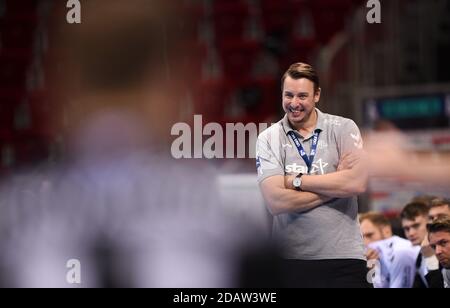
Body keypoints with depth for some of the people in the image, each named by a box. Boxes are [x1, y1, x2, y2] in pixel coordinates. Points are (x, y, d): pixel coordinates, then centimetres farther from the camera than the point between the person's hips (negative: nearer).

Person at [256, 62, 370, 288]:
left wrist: (296, 181, -8)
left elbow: (357, 183, -12)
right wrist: (336, 186, -9)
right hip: (289, 260, 0)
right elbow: (275, 202, -11)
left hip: (344, 258, 0)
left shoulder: (343, 129, 3)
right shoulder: (268, 139, 1)